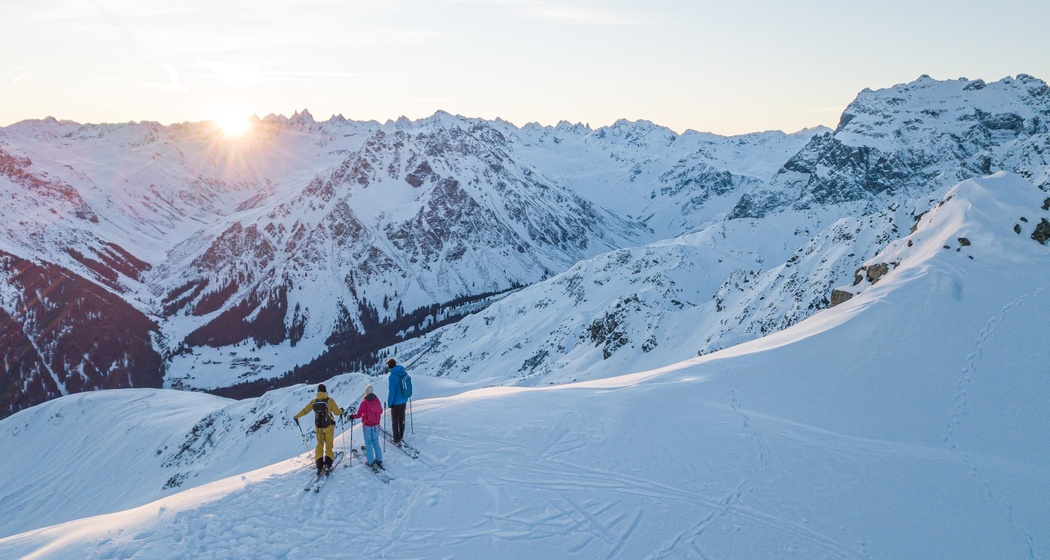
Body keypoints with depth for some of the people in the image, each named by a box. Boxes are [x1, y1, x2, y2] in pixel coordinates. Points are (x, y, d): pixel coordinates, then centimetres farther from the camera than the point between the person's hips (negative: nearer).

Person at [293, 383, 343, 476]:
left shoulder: (314, 401, -2)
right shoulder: (330, 400, -10)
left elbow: (305, 410, 7)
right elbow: (337, 412, -7)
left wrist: (297, 416, 23)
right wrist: (341, 411, 16)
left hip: (318, 428, 3)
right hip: (328, 427, -3)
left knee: (320, 445, 15)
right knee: (329, 446, 9)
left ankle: (319, 466, 9)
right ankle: (328, 464, -3)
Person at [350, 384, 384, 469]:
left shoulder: (364, 402, -17)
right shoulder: (377, 400, -5)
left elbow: (359, 414, -14)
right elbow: (381, 411, 9)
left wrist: (353, 416, 4)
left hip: (367, 425, -4)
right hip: (376, 425, 4)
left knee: (368, 443, 6)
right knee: (375, 442, 16)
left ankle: (370, 462, 7)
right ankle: (379, 460, 18)